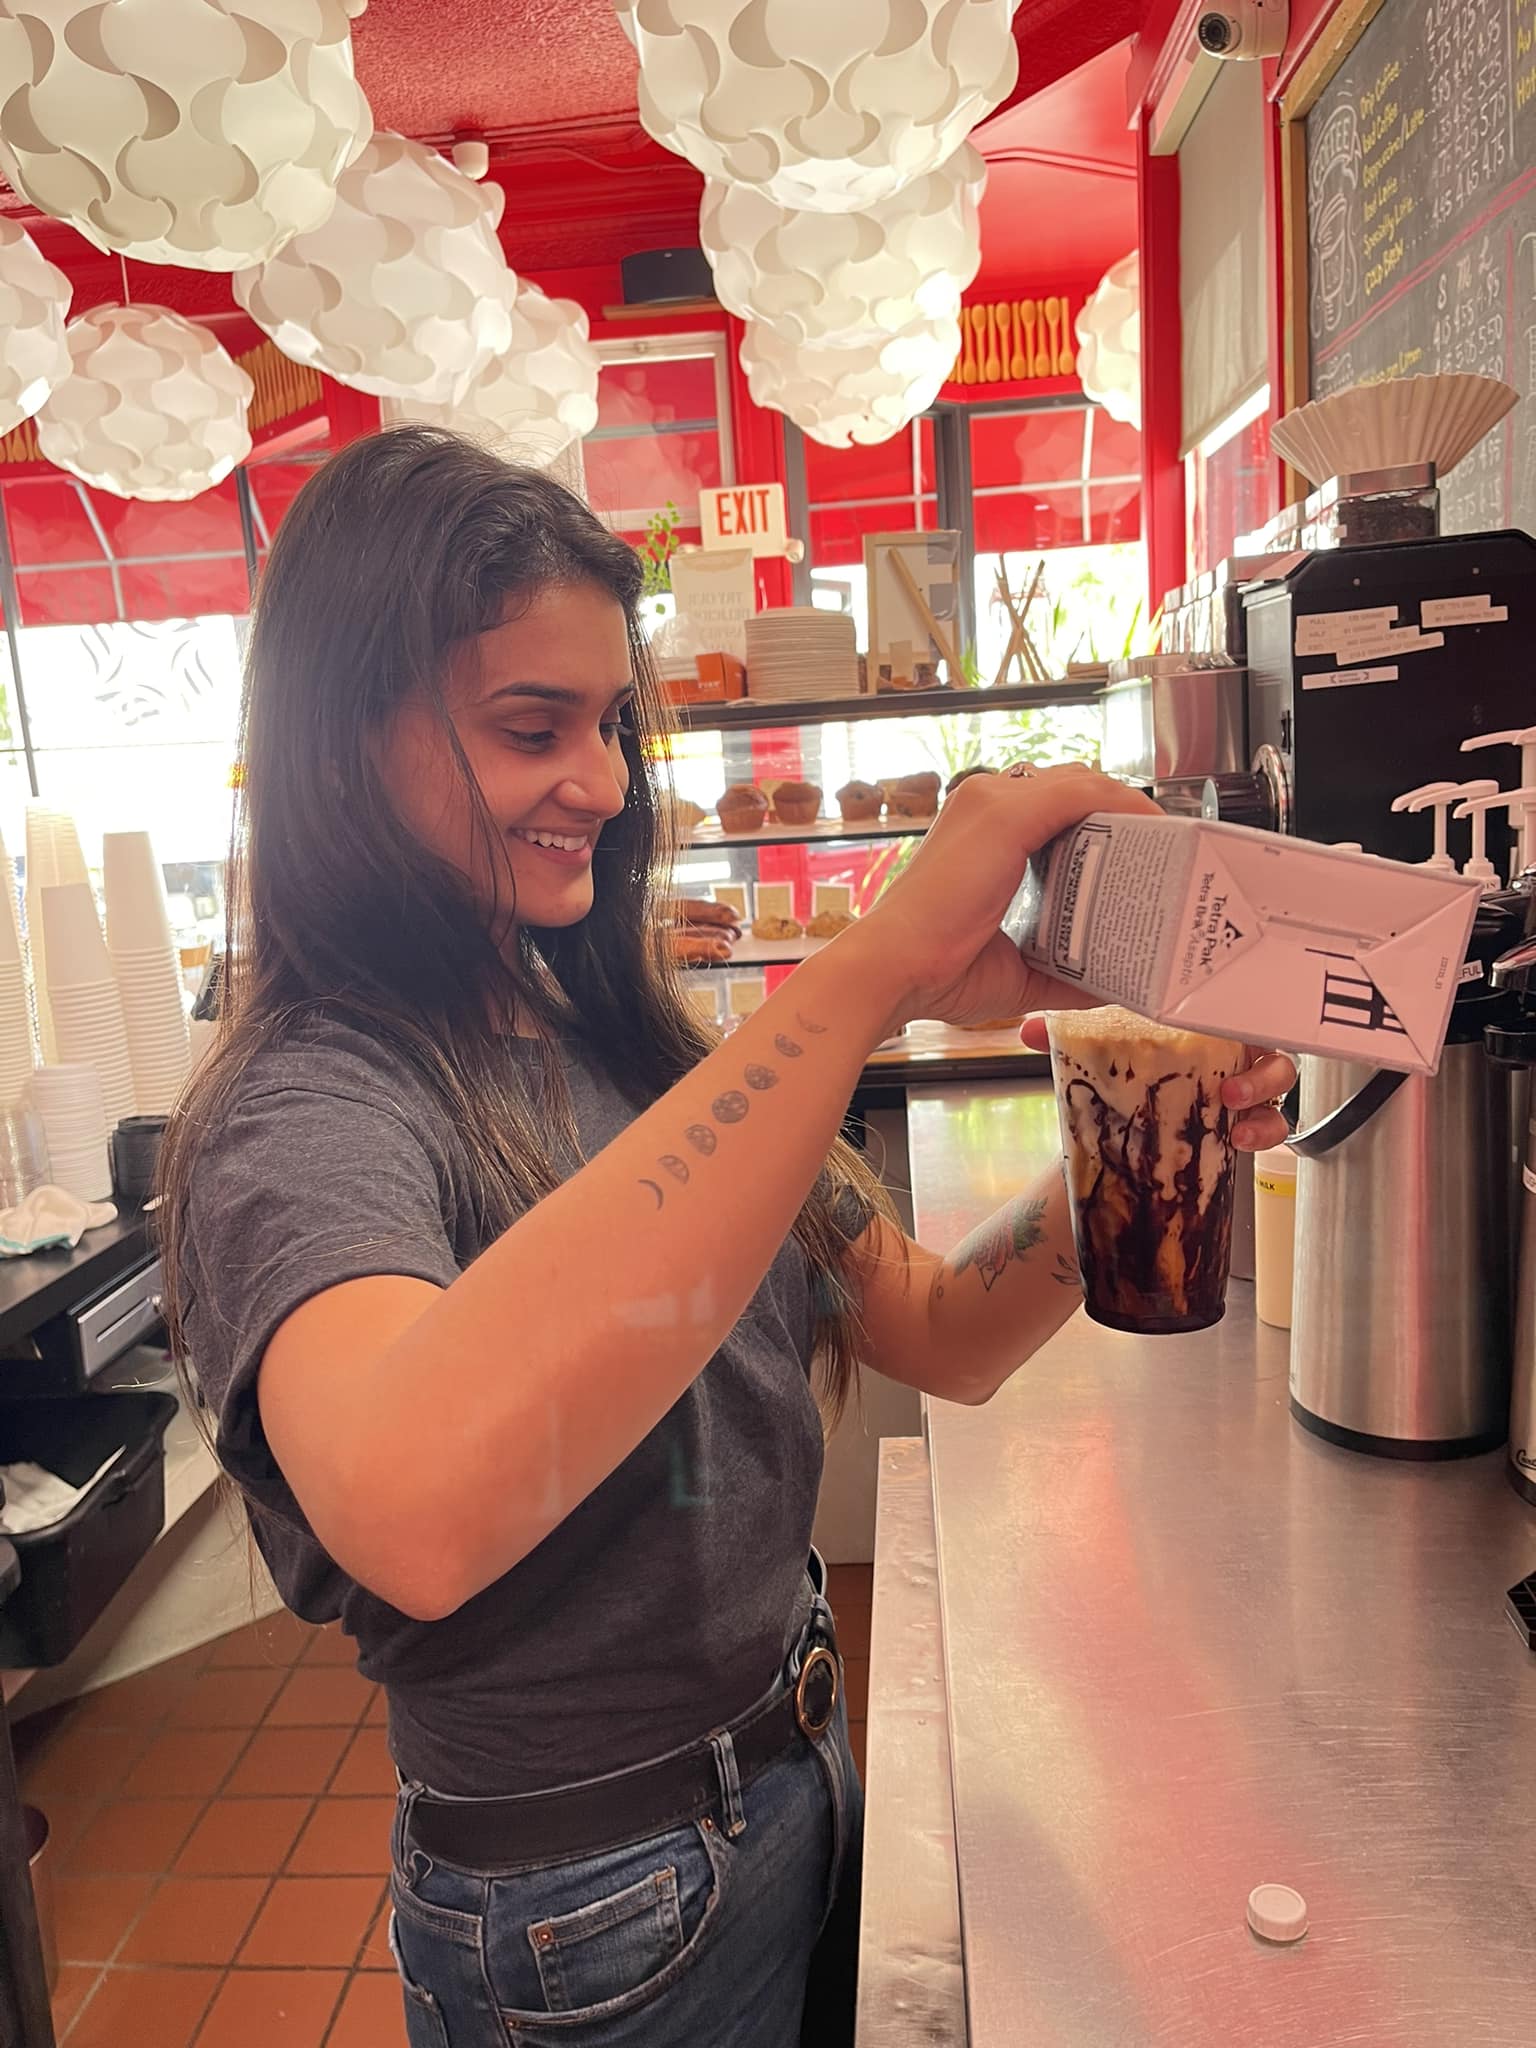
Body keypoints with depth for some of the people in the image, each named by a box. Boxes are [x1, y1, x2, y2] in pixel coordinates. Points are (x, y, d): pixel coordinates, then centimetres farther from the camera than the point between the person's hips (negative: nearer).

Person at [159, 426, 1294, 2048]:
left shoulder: (623, 1044, -2)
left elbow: (943, 1339, -2)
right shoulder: (301, 1121, -23)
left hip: (799, 1779, 6)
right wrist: (869, 973, -43)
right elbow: (411, 1510, -46)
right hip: (592, 1909, -6)